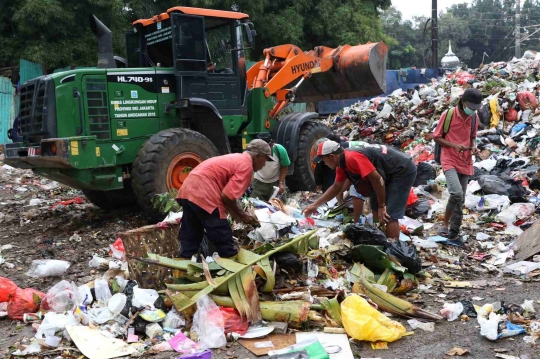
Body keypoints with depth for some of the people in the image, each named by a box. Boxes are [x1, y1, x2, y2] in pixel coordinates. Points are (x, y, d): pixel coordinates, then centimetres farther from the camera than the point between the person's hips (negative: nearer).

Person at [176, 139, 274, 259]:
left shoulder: (236, 159, 24)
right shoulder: (247, 166, -4)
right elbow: (227, 196, -12)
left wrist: (238, 214, 23)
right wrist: (242, 214, 2)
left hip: (188, 190, 10)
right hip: (203, 193, -10)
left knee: (189, 240, 17)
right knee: (226, 245, 2)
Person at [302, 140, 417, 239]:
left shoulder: (352, 158, -29)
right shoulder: (342, 163, 3)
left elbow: (377, 180, -27)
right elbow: (336, 187, 16)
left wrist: (382, 206, -17)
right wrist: (315, 205, 17)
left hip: (404, 171, -10)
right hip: (388, 174, 10)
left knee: (389, 216, -13)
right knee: (375, 206, 19)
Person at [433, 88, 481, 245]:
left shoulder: (474, 118, 5)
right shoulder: (448, 115, -10)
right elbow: (436, 137, -4)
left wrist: (473, 146, -3)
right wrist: (454, 145, -19)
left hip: (465, 163, 6)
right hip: (449, 161, -5)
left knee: (461, 200, 8)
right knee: (457, 193, -25)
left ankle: (454, 232, 21)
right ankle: (445, 224, -6)